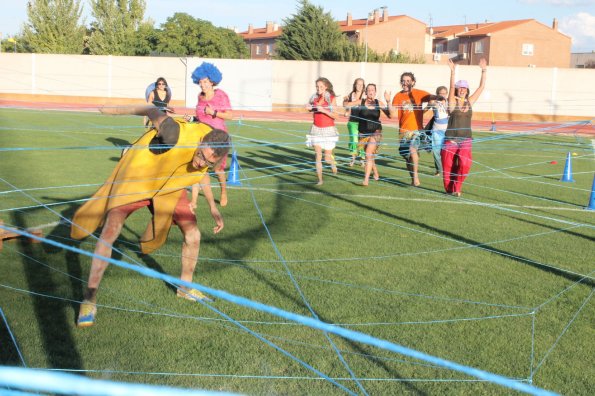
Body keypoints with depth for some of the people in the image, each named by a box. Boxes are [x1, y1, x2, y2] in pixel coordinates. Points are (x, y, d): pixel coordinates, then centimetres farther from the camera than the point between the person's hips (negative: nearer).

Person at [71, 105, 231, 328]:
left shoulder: (211, 157, -19)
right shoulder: (177, 134, -40)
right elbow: (155, 112, -20)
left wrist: (213, 209, 12)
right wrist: (122, 110, -7)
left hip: (169, 187, 5)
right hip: (136, 175, -5)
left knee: (193, 235, 2)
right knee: (111, 230, -19)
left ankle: (185, 287, 28)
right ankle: (90, 298, -9)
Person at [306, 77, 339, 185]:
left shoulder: (332, 98, -7)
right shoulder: (315, 98, 3)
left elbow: (335, 116, -12)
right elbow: (311, 108, 21)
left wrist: (324, 110, -25)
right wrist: (309, 108, -2)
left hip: (328, 129, -3)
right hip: (316, 129, 3)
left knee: (327, 158, 1)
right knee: (318, 156, -3)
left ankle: (333, 163, 37)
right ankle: (320, 179, 5)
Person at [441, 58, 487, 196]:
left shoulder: (470, 102, 8)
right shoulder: (453, 102, -2)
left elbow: (481, 87, 5)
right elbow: (451, 87, -18)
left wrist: (484, 71, -3)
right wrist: (452, 72, -30)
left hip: (465, 140, 3)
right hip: (451, 139, -2)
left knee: (464, 165, -12)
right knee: (448, 166, 2)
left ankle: (456, 188, 5)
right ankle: (449, 189, 22)